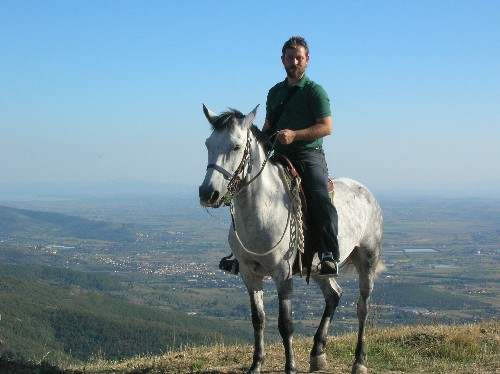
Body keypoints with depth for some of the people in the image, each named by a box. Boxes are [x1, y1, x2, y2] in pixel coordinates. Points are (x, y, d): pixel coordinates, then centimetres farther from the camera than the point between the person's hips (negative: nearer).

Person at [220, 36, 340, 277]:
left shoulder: (315, 90, 1)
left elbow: (326, 127, -9)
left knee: (320, 198, -28)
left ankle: (330, 255, -31)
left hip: (308, 155, -6)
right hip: (279, 157, 6)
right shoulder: (275, 92, 20)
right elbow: (268, 126, 27)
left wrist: (295, 135, -20)